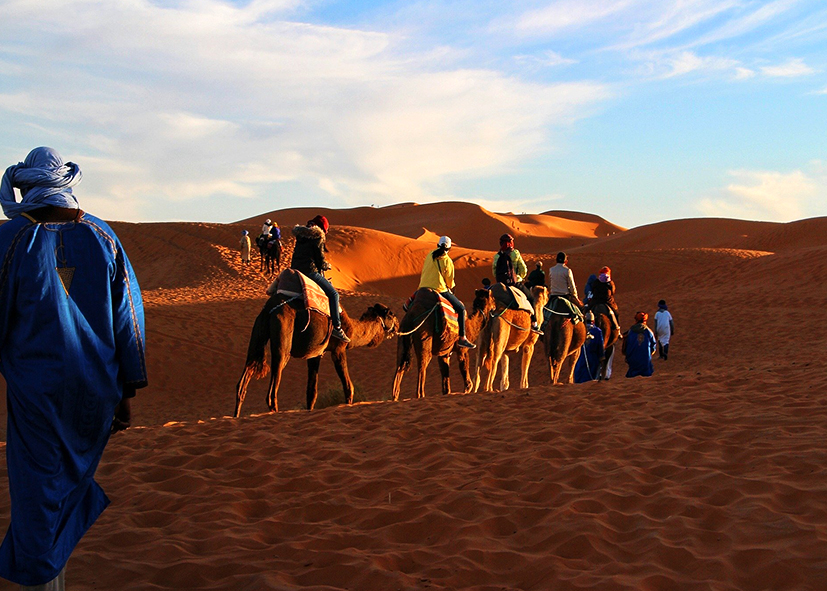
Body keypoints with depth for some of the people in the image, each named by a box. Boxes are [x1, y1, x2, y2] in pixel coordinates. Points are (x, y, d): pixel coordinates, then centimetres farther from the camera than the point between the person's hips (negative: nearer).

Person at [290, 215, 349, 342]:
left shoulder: (301, 236, 18)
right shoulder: (318, 236, -7)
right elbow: (320, 259, -7)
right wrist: (327, 265, 15)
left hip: (295, 269, 9)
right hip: (309, 271, -9)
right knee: (333, 294, -2)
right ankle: (336, 327, -9)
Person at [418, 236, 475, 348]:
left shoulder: (429, 256, 9)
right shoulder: (448, 261, -5)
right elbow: (450, 282, 1)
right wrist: (450, 286, 24)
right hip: (439, 290, -6)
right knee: (460, 308, 5)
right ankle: (461, 338, 1)